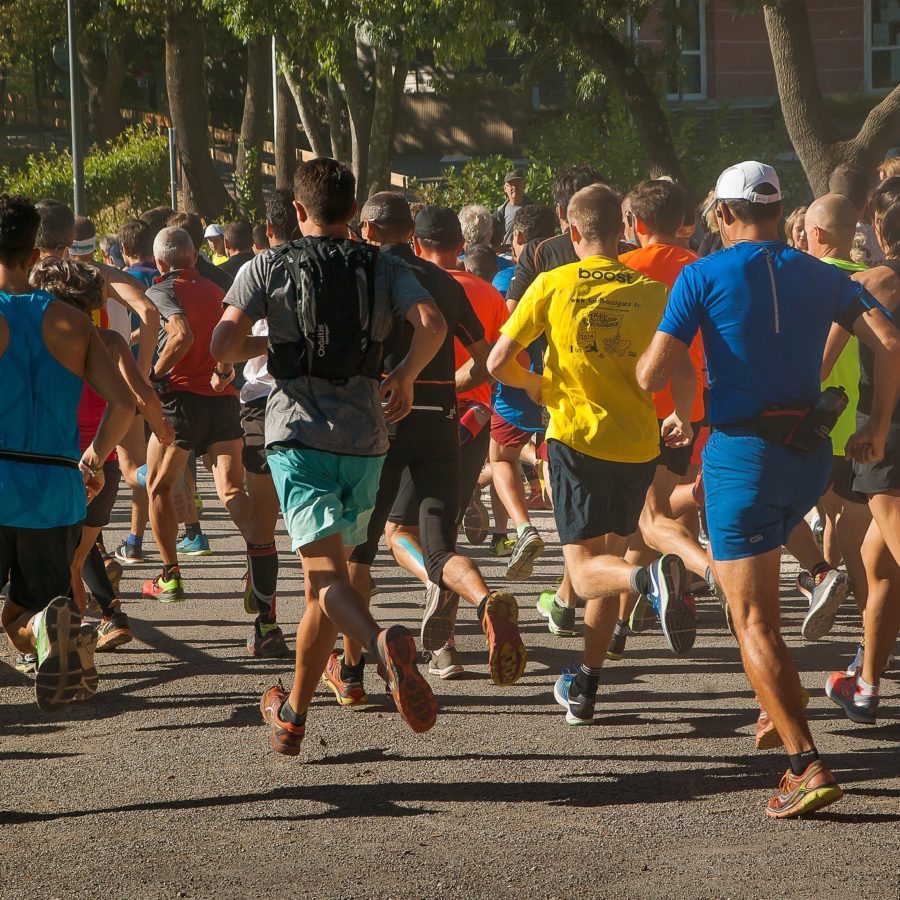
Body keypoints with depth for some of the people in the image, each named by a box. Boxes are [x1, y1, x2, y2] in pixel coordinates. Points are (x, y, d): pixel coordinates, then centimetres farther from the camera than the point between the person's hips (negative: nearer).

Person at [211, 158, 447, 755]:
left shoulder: (268, 269, 3)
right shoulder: (385, 268, 7)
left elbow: (224, 346, -8)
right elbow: (432, 324, -10)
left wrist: (264, 344, 14)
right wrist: (404, 378, 7)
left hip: (297, 433, -3)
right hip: (364, 437, 3)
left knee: (328, 576, -13)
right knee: (326, 579, 16)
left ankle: (384, 644, -44)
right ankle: (293, 713, 23)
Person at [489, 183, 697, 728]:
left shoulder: (553, 285, -3)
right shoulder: (651, 291, 1)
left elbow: (499, 363, -5)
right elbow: (684, 371, 0)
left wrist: (536, 385, 17)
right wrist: (682, 418, 21)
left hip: (578, 437, -3)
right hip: (639, 443, 3)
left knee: (586, 571, -2)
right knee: (609, 555, 18)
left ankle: (650, 579, -36)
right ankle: (585, 689, 18)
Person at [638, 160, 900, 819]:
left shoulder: (704, 276, -4)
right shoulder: (822, 276, 8)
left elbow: (652, 376, -9)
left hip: (742, 452, -5)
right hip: (813, 455, 6)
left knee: (754, 622, -5)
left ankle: (808, 765, -18)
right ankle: (778, 715, 25)